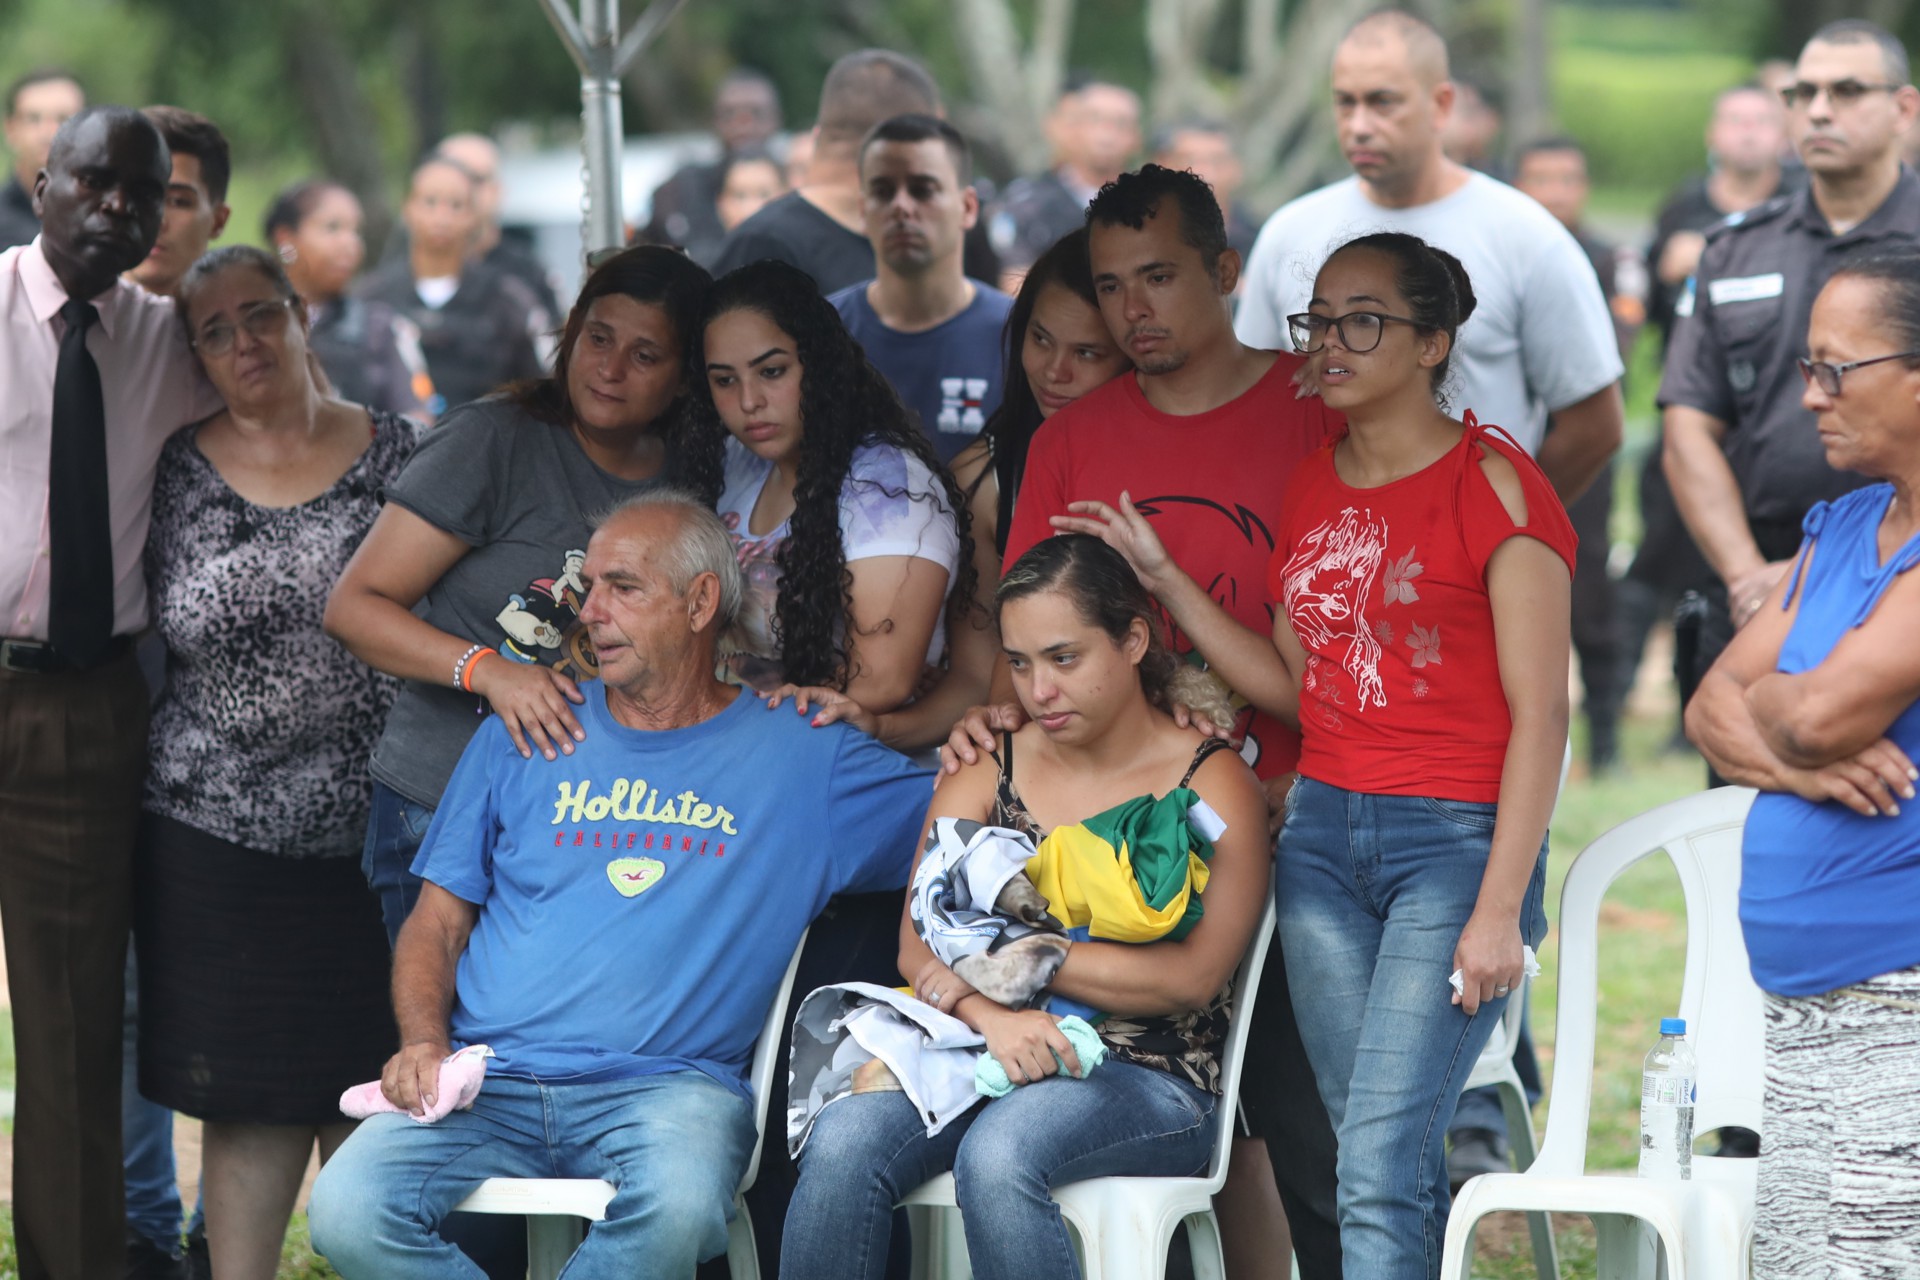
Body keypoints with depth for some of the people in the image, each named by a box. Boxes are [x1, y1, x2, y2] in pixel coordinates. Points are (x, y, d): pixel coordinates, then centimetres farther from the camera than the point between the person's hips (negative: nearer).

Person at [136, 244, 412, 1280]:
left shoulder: (392, 451, 5)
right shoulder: (180, 472, 6)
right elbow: (145, 634, 10)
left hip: (369, 828, 0)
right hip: (215, 830, 0)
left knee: (369, 1079, 2)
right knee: (247, 1087, 1)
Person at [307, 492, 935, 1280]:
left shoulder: (803, 756, 11)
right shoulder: (523, 738, 16)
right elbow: (437, 922, 16)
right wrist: (424, 1044, -2)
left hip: (667, 1085, -2)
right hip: (490, 1085, 2)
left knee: (676, 1210, -38)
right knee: (346, 1214, -26)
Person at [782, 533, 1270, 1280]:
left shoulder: (1212, 784, 2)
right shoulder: (987, 775, 16)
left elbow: (1192, 976, -11)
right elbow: (920, 944, 4)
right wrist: (994, 1017, -19)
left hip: (1149, 1081, -4)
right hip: (980, 1053, 4)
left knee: (996, 1155, -37)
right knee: (842, 1141, -28)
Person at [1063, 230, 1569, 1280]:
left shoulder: (1490, 483, -7)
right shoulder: (1312, 487, 13)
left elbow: (1539, 712, -9)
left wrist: (1500, 909, -14)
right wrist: (1161, 580, 9)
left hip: (1456, 837, -6)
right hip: (1321, 830, 6)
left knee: (1380, 1167, -13)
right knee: (1384, 1160, 4)